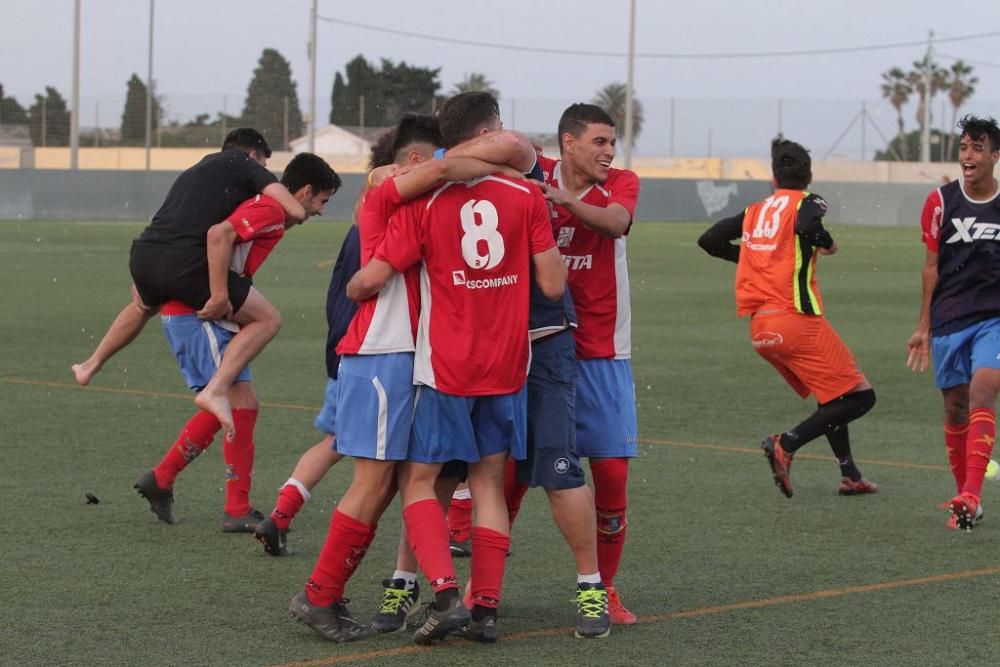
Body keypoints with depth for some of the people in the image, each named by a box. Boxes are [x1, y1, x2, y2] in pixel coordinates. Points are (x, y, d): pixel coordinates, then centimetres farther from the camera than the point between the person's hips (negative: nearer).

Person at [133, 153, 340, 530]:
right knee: (243, 403, -8)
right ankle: (238, 512, -5)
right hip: (197, 313, -10)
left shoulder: (264, 207, 18)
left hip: (180, 311, 10)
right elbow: (219, 234, -27)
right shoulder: (271, 210, -13)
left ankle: (160, 480, 23)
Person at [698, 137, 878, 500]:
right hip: (796, 319, -7)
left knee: (832, 396, 23)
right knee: (859, 396, -4)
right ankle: (786, 444, -18)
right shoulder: (807, 202, 0)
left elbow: (708, 240, 19)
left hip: (759, 327, 7)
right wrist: (827, 243, -3)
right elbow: (807, 225, -24)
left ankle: (850, 475, 19)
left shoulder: (754, 211, 17)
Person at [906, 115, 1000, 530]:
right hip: (949, 320, 2)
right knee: (955, 406, 6)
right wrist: (924, 327, 6)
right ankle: (965, 500, 20)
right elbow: (932, 266, 6)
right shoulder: (940, 203, 0)